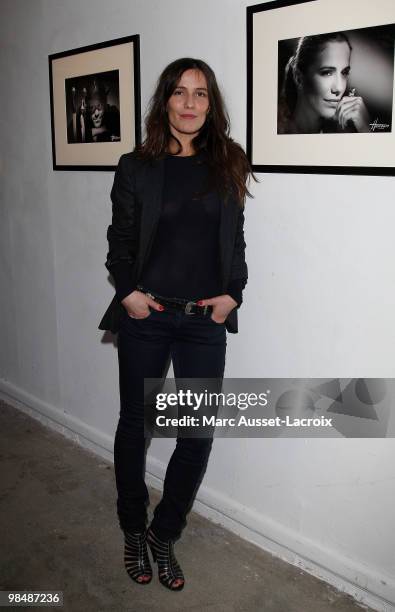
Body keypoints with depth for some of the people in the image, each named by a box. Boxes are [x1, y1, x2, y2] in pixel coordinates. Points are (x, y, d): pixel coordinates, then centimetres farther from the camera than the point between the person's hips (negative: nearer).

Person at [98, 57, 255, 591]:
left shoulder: (227, 166, 8)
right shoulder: (136, 167, 2)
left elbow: (235, 241, 9)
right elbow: (119, 241, 3)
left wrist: (233, 292, -4)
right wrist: (127, 292, -12)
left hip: (205, 321, 2)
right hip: (146, 317, -1)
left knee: (198, 432, 3)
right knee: (135, 422, 10)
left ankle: (164, 536, 25)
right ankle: (134, 531, 33)